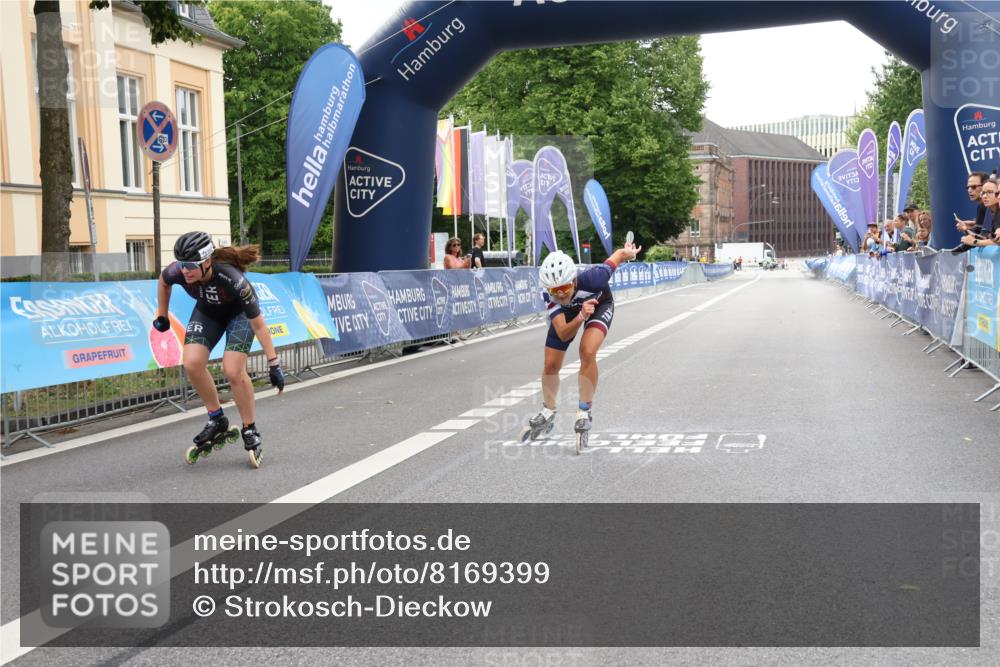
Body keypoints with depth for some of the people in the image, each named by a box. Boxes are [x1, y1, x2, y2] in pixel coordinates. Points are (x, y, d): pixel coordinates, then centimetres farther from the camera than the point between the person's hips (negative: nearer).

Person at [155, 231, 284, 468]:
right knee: (192, 363, -17)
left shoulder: (232, 279, -40)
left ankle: (250, 431, 0)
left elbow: (258, 324, -33)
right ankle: (217, 421, 3)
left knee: (233, 370, -20)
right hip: (207, 311, 4)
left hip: (239, 312, -4)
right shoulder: (178, 271, -30)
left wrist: (274, 363, -31)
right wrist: (162, 316, 7)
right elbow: (163, 282, -1)